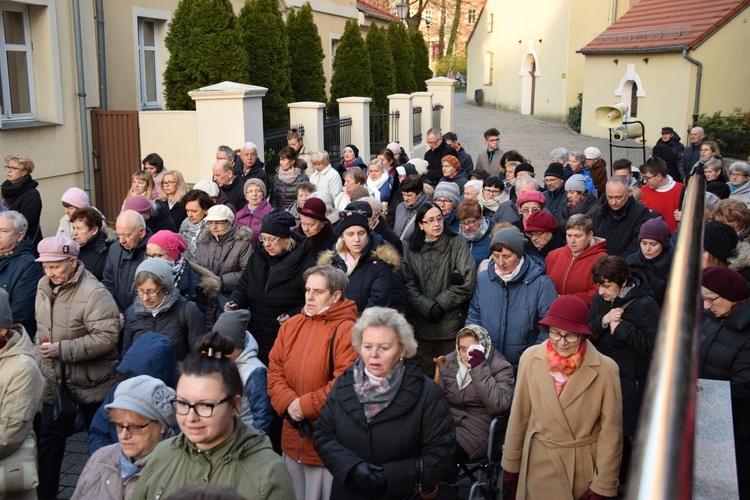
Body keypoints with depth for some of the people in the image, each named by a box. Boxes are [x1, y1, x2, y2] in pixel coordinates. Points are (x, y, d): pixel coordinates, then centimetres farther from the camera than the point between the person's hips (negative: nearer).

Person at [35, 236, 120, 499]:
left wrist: (62, 349, -25)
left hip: (90, 382, -6)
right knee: (49, 438, 13)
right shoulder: (45, 286, 4)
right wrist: (42, 353, 9)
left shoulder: (93, 292, -21)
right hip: (54, 379, 6)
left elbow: (107, 336, -27)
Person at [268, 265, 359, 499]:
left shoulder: (347, 330, -14)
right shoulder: (291, 325, 7)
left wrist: (306, 405, -18)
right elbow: (275, 370, 5)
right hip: (293, 435, 6)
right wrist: (289, 403, -11)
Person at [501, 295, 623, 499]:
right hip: (539, 466, 2)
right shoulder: (531, 359, -10)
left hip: (586, 469, -1)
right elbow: (518, 417, -1)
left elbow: (611, 433, -10)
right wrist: (510, 465, 6)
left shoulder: (605, 369, -16)